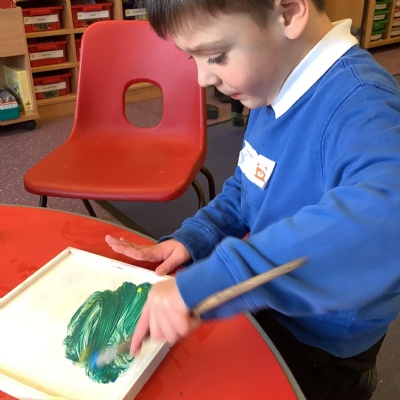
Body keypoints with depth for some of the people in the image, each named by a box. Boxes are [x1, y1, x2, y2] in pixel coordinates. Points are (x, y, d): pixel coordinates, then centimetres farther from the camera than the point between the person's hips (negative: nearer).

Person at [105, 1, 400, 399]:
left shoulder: (361, 106, -31)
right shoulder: (277, 86, -3)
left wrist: (213, 279, -53)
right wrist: (192, 238, -7)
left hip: (320, 350, -7)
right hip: (267, 305, 8)